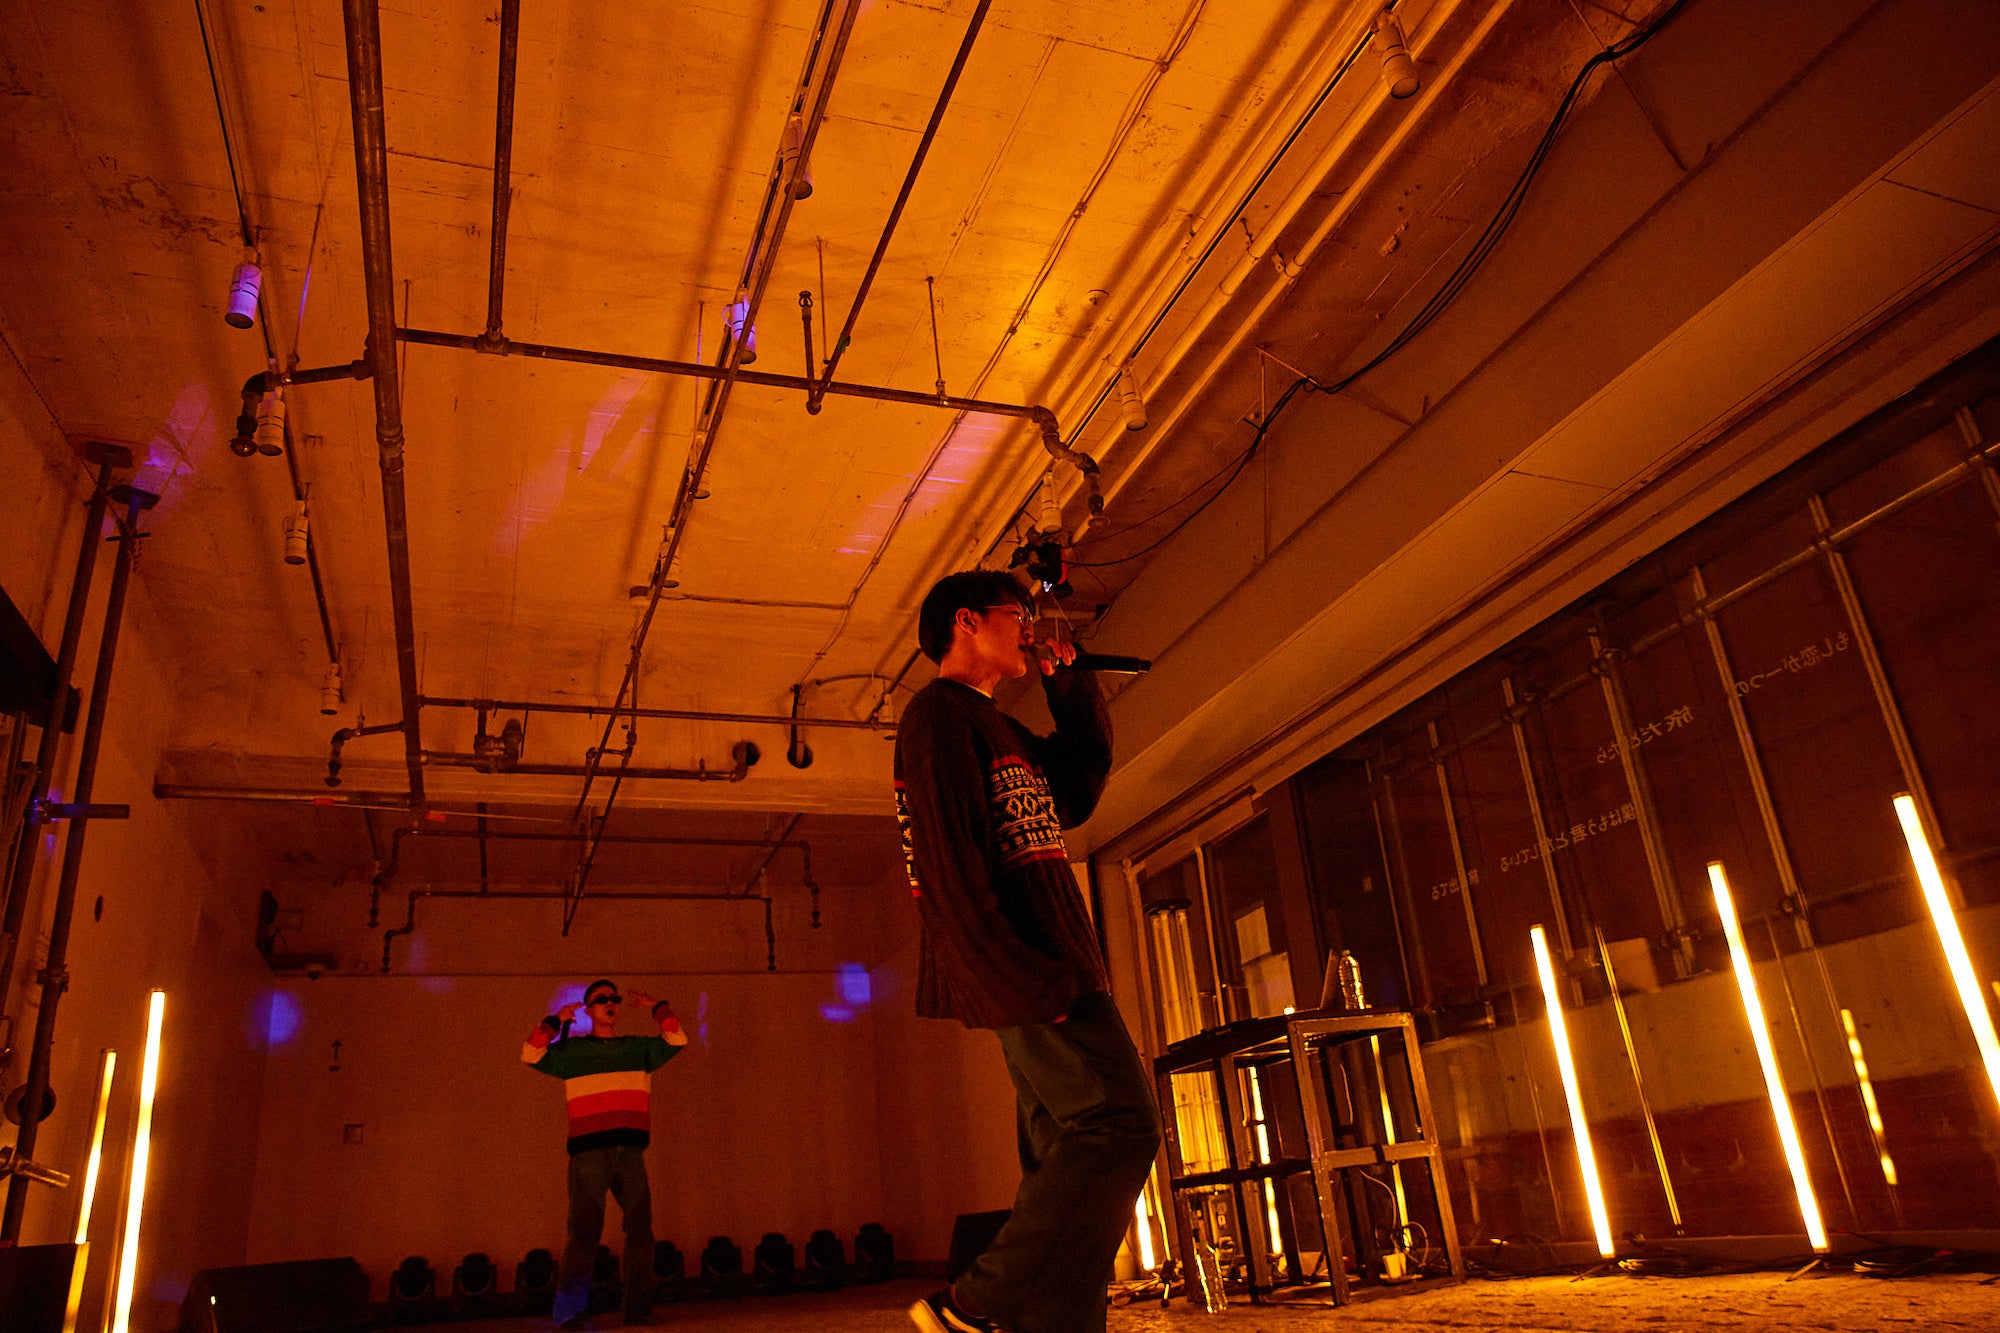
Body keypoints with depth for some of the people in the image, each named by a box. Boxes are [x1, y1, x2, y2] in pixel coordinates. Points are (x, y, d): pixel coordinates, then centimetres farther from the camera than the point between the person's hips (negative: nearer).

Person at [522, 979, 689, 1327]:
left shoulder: (638, 1048, 15)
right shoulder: (572, 1050, 8)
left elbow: (677, 1040, 12)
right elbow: (531, 1056, -2)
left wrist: (655, 1007, 11)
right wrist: (555, 1021, -6)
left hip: (630, 1153, 3)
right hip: (588, 1152, -3)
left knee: (640, 1230, 2)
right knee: (584, 1233, -6)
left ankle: (637, 1309, 10)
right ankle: (571, 1311, 3)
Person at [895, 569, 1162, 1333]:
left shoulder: (991, 726, 24)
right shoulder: (939, 713, -7)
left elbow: (1082, 782, 28)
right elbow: (948, 860, -17)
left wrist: (1069, 682, 21)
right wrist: (1023, 978, -23)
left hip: (1043, 969, 10)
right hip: (1027, 964, -10)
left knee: (1067, 1157, 9)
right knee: (1120, 1125, -16)